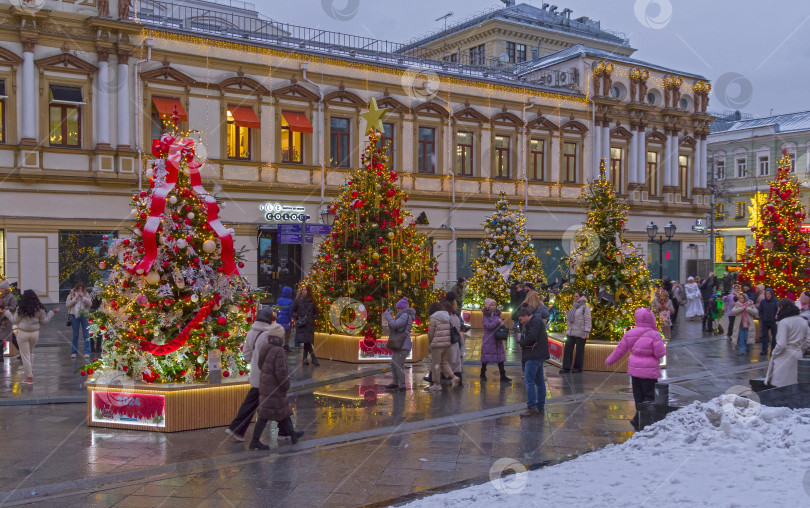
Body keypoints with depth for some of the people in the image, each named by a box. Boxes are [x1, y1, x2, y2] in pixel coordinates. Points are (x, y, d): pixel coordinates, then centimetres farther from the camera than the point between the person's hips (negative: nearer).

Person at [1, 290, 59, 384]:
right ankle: (30, 371, 32)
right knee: (30, 353, 25)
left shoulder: (20, 309, -12)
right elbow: (44, 321, 4)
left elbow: (14, 320, -2)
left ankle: (29, 377, 7)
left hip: (22, 333, -3)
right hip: (35, 333, 3)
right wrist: (52, 312, 14)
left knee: (25, 355, 6)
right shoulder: (40, 309, -4)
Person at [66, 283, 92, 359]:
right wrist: (75, 298, -11)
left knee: (86, 334, -1)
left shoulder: (86, 294, 7)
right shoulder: (71, 295, 5)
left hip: (84, 315, 0)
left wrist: (83, 297, -12)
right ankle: (74, 352, 14)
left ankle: (87, 352, 3)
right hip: (74, 315, 0)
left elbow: (90, 303, -1)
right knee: (75, 335, 6)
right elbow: (67, 304, -2)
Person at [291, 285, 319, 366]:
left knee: (307, 342, 2)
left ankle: (304, 359, 12)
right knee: (306, 342, -11)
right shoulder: (298, 300, 5)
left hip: (309, 324, 2)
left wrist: (312, 318, 1)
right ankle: (314, 358, -12)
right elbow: (292, 311, 8)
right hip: (301, 324, -2)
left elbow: (316, 312, 18)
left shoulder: (312, 301, 9)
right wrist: (297, 317, -7)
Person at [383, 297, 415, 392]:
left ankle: (402, 386, -4)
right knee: (393, 365, 16)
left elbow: (394, 325, -21)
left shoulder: (405, 316, -13)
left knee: (399, 366, -9)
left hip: (403, 346, -11)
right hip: (398, 345, 11)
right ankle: (395, 383, 27)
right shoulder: (403, 315, 19)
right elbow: (396, 326, 21)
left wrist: (387, 315, -9)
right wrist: (389, 317, 13)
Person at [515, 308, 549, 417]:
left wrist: (521, 343, -6)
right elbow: (525, 336, 17)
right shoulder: (533, 322, 22)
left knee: (529, 380, -12)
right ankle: (540, 407, 17)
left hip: (535, 356, -11)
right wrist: (523, 343, -4)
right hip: (537, 355, 11)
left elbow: (531, 337, -23)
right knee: (539, 381, 12)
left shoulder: (535, 321, -11)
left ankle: (531, 407, -13)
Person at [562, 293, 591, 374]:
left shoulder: (585, 307, -4)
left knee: (579, 351, 2)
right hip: (571, 333, 7)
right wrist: (568, 330, 18)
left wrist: (586, 333, -16)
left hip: (580, 334, -7)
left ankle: (578, 367, 11)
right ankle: (566, 367, 1)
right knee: (567, 349, -1)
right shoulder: (574, 307, 19)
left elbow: (587, 321, -9)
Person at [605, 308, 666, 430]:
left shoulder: (630, 334, 2)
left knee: (638, 396, 14)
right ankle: (638, 420, -9)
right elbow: (660, 353, -14)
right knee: (649, 396, 3)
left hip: (634, 369, 6)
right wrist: (665, 348, 9)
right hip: (649, 371, -5)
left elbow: (620, 350, 8)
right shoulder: (654, 335, -15)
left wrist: (609, 361, 22)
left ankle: (639, 423, 19)